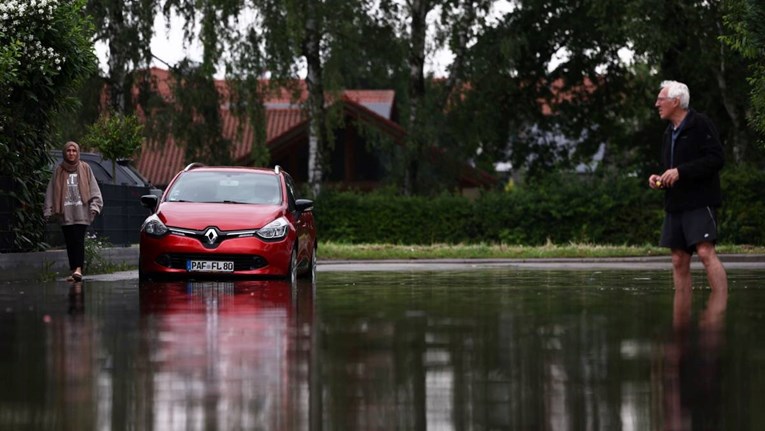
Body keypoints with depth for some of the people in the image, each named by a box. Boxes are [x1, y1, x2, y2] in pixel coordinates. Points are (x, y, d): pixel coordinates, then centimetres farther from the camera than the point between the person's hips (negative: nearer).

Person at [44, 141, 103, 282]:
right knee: (69, 242, 2)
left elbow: (94, 189, 6)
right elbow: (51, 192, 9)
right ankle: (73, 271, 5)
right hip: (65, 213, 2)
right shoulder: (59, 171, 9)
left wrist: (94, 206, -5)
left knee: (79, 240, -13)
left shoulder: (85, 169, 6)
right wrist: (48, 210, 3)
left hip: (81, 212, -2)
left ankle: (78, 269, -20)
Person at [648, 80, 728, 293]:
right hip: (675, 204, 8)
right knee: (679, 260, 3)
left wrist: (680, 171, -18)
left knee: (705, 251, -19)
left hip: (700, 201, -8)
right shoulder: (670, 132, 20)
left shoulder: (701, 124, -5)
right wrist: (658, 179, 9)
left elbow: (716, 159, -15)